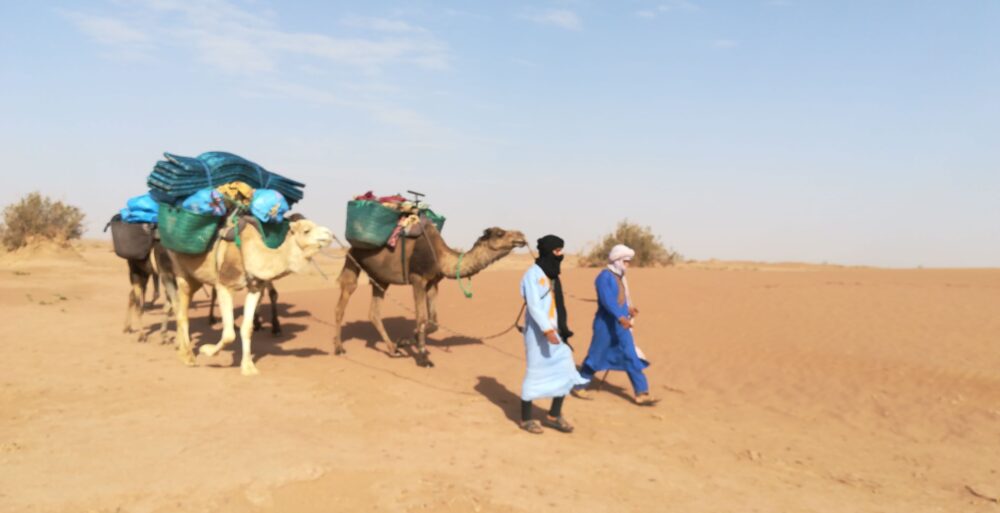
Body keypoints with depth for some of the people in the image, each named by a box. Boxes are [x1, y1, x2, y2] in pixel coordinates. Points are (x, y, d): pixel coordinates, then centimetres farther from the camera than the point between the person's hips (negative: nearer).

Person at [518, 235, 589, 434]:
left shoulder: (552, 275, 13)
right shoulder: (533, 274, -13)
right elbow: (533, 306, -20)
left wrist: (562, 329, 16)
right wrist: (547, 330, -28)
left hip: (554, 331, 8)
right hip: (538, 332, -8)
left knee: (565, 371, 6)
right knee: (535, 373, 0)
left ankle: (554, 416, 18)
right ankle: (526, 419, 15)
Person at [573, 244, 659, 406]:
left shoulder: (620, 277, 11)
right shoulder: (604, 277, -15)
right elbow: (607, 300, -27)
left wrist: (629, 308, 4)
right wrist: (621, 317, -37)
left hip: (621, 324, 8)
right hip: (606, 324, -8)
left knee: (631, 357, 3)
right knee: (596, 357, 5)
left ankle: (641, 393, 6)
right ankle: (579, 386, 22)